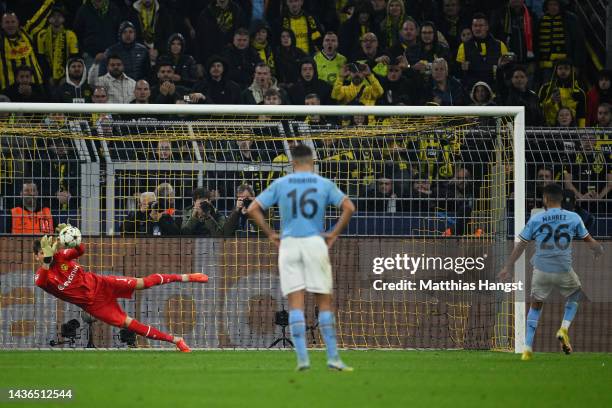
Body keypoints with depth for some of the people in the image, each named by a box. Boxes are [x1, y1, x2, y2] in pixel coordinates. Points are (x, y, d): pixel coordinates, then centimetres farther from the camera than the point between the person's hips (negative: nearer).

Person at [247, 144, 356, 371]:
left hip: (288, 243, 0)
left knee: (296, 303, 0)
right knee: (324, 301, 5)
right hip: (315, 242, 0)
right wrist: (334, 234, 2)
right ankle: (333, 358, 3)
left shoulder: (280, 184, 6)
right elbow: (349, 207, -4)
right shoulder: (324, 184, 4)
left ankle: (302, 358, -8)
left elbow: (253, 209, 3)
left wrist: (271, 234, 8)